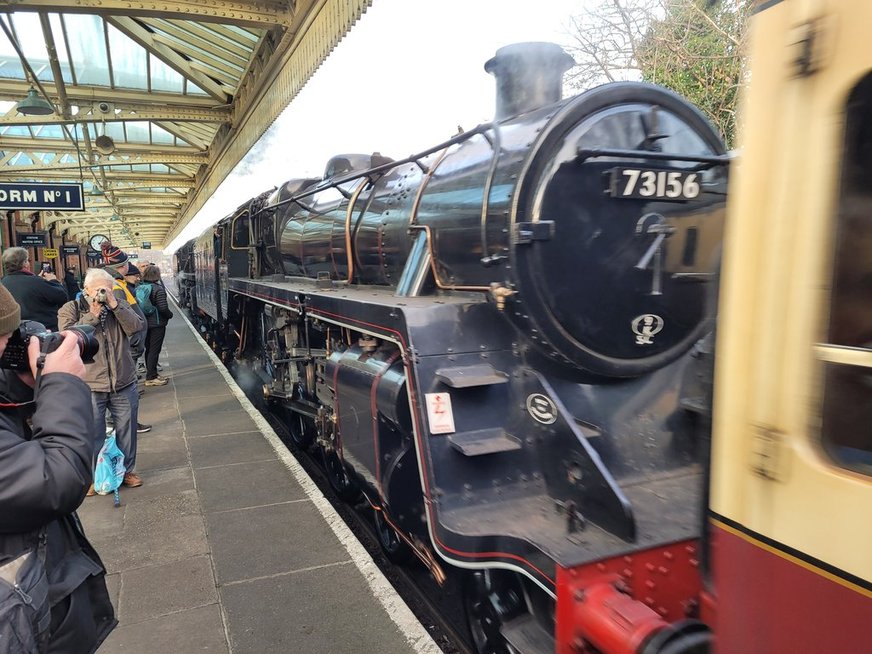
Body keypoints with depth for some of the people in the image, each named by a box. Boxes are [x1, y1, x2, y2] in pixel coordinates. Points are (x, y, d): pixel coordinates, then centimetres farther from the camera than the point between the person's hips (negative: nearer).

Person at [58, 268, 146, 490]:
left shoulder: (120, 304, 9)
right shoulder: (71, 309, 2)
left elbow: (136, 326, -7)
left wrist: (114, 305, -15)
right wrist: (92, 315, -16)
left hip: (124, 383, 3)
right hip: (89, 385, -2)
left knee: (126, 430, 12)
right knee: (92, 434, 4)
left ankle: (128, 470, 28)